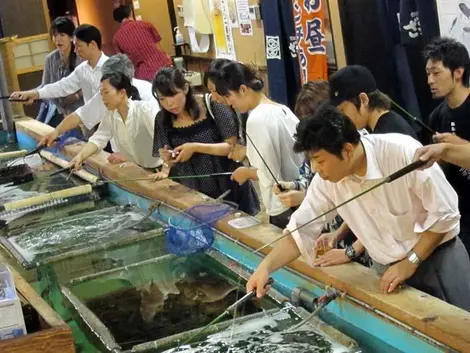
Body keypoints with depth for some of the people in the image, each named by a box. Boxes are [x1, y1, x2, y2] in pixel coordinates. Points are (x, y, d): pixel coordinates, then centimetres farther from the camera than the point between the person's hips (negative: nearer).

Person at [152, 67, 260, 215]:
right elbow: (172, 158, 8)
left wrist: (195, 147, -24)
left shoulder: (212, 107, -14)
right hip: (194, 195, 3)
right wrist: (167, 166, -15)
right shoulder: (163, 119, -2)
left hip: (229, 191, -3)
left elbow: (234, 146, -16)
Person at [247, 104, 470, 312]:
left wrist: (410, 262, -18)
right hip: (388, 269, 4)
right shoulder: (326, 181, -11)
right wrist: (266, 267, -19)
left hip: (438, 257, -4)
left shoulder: (403, 152, -26)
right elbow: (301, 230, -5)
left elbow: (444, 213, -19)